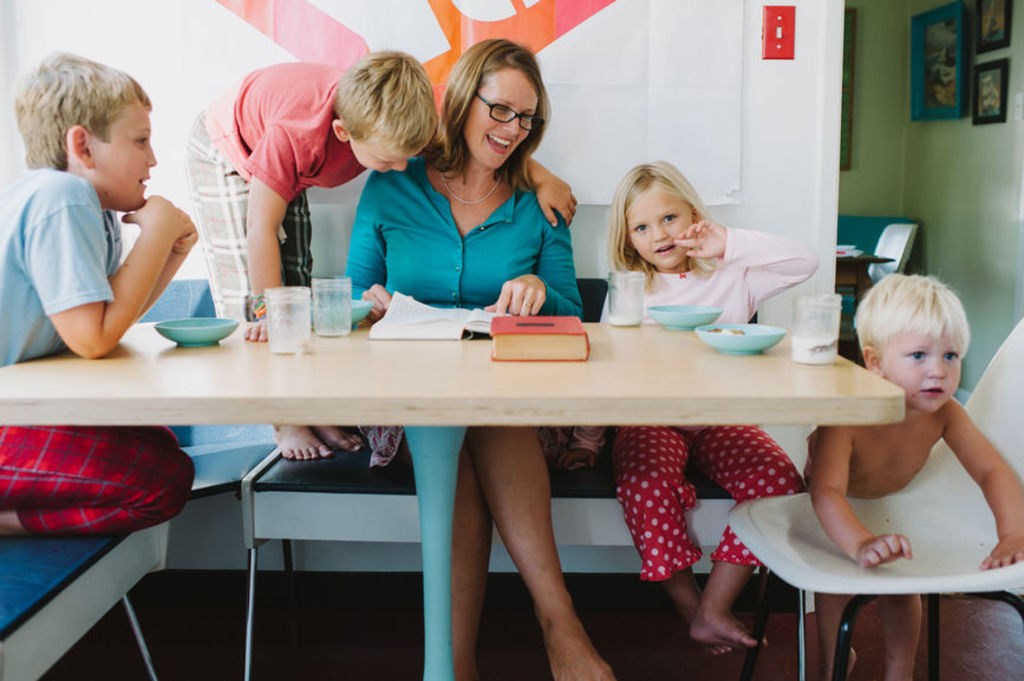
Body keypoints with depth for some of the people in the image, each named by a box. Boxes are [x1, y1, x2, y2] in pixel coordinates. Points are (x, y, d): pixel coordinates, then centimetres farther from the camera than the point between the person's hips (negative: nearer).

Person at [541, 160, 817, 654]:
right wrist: (587, 441, 4)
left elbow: (804, 263, -3)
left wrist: (728, 243, -9)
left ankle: (713, 609, -15)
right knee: (646, 484, -34)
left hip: (722, 421, 1)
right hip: (651, 422, -1)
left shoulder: (731, 277, 9)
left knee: (779, 479, -26)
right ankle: (689, 609, -14)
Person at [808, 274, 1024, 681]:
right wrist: (861, 544, -74)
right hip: (841, 506, -3)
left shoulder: (944, 414, -31)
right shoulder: (846, 416, -46)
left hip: (894, 499, 4)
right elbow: (827, 491, -56)